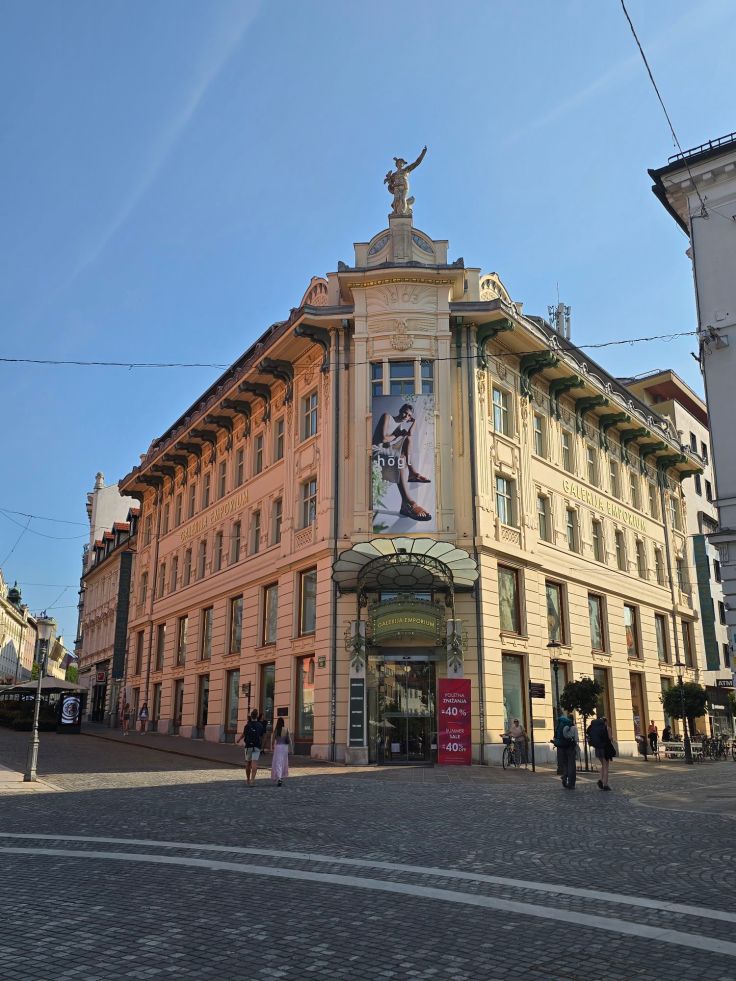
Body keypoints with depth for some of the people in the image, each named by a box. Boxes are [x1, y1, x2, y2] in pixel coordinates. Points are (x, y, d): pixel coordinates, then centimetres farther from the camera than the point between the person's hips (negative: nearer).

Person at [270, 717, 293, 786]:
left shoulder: (276, 730, -8)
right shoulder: (286, 730, -2)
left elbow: (273, 740, -4)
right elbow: (289, 740, -1)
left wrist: (272, 748, 10)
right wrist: (290, 749, 6)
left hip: (278, 747, -3)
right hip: (285, 747, 3)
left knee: (277, 763, -4)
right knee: (284, 763, 19)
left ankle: (278, 778, -20)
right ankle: (282, 777, 31)